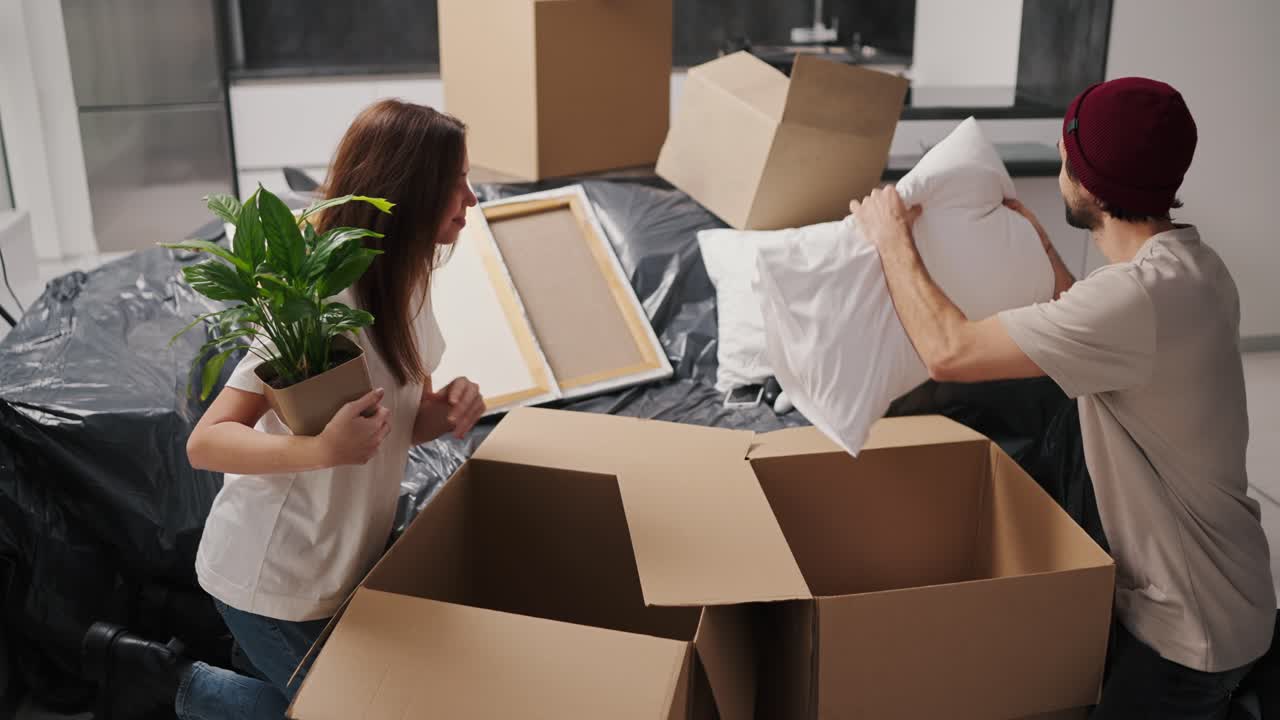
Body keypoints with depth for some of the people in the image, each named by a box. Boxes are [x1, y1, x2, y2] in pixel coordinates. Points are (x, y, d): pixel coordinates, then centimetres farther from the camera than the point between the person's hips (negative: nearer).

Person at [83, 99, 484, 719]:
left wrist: (445, 412, -15)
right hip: (275, 580, -8)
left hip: (345, 557, 8)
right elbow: (206, 442, -26)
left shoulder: (406, 284, -1)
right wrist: (320, 449, -43)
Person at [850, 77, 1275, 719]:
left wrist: (892, 239, -14)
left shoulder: (1141, 294, -32)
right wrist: (1043, 252, 20)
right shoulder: (1189, 262, 0)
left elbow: (948, 352, -28)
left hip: (1188, 628, -9)